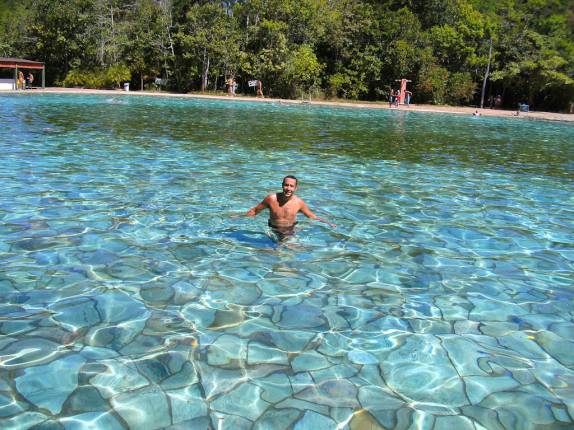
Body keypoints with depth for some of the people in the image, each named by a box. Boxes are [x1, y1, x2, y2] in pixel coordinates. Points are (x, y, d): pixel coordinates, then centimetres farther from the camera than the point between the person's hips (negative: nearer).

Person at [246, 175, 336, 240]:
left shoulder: (299, 202, -10)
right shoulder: (271, 198, -15)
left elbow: (312, 216, 5)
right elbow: (255, 210, -1)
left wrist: (329, 223, 0)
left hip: (290, 234, 0)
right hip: (273, 233, 0)